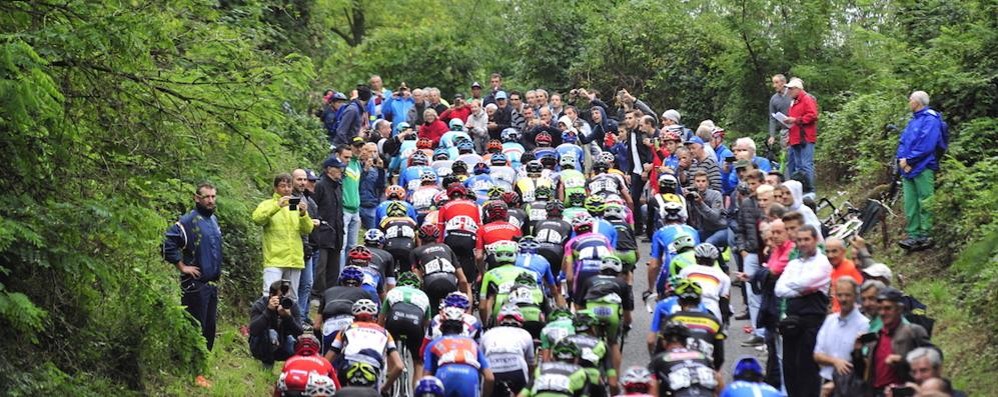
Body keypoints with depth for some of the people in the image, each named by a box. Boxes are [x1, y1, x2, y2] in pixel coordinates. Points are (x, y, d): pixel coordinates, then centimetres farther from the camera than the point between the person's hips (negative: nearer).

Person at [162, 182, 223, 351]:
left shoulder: (213, 220, 14)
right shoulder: (188, 221, -13)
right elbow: (168, 243, -21)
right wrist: (182, 267, -16)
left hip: (212, 284, 8)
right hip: (195, 285, -8)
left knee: (210, 327, 12)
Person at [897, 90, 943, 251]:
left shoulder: (930, 119, -9)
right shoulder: (913, 121, 19)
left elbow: (926, 145, -18)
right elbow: (903, 142, 16)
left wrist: (909, 160, -14)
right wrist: (901, 159, -2)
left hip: (923, 169, -9)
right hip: (908, 168, 9)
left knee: (925, 204, -5)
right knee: (910, 204, 6)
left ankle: (925, 237, -3)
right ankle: (913, 236, 8)